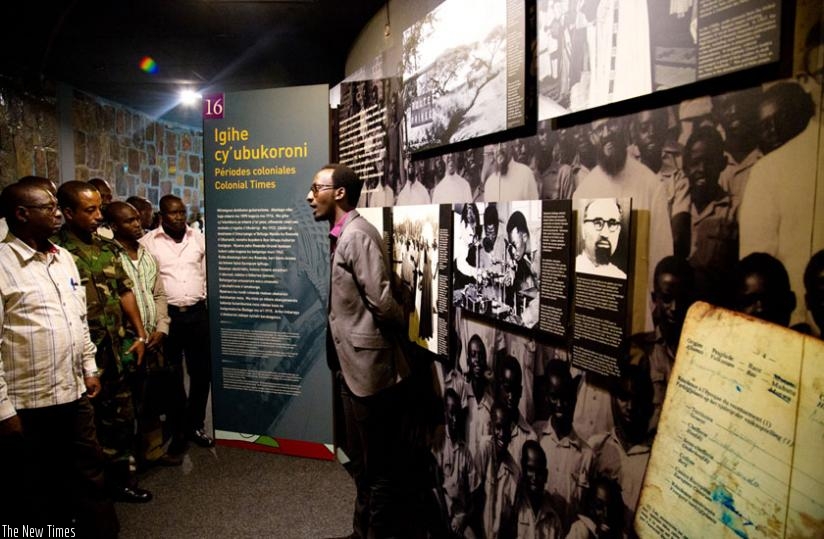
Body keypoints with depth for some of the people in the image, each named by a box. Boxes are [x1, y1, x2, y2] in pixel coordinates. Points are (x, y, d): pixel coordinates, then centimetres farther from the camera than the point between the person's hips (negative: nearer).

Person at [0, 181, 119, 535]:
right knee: (34, 493, 13)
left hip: (74, 394, 7)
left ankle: (104, 532, 34)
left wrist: (89, 367, 15)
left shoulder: (64, 257, 9)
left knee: (90, 475, 18)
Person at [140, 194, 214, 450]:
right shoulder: (147, 242, -3)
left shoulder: (199, 238, 7)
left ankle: (195, 425, 25)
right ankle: (178, 430, 22)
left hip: (198, 313, 3)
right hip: (166, 314, -3)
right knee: (172, 376, 7)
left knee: (201, 372, 8)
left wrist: (205, 298, 7)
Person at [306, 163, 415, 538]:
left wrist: (400, 332, -6)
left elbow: (382, 301, -24)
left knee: (381, 468, 7)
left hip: (371, 369, -10)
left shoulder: (357, 235, -18)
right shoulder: (342, 236, 13)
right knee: (361, 462, 23)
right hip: (354, 367, 10)